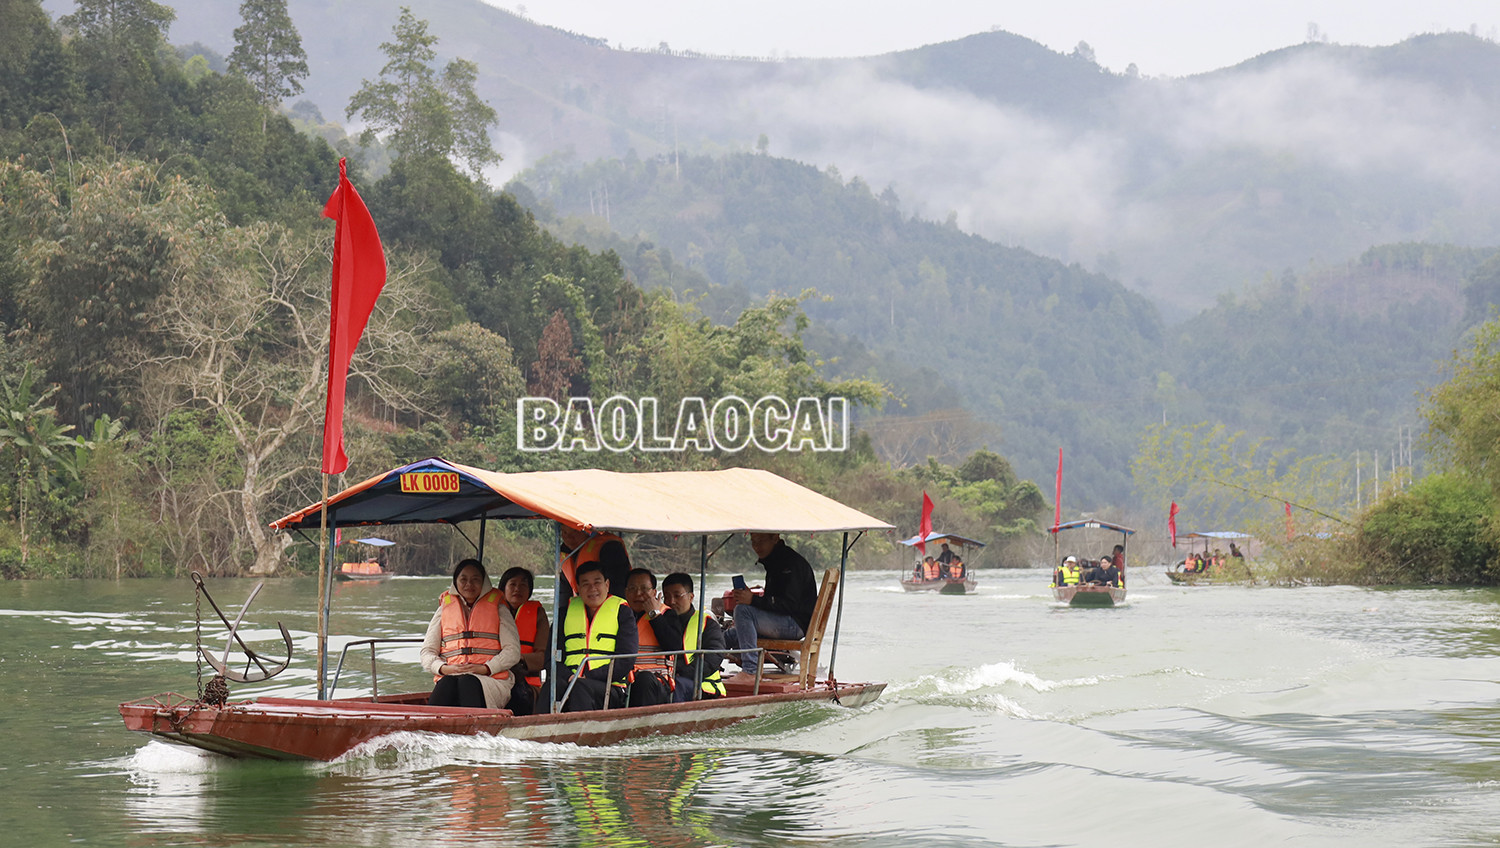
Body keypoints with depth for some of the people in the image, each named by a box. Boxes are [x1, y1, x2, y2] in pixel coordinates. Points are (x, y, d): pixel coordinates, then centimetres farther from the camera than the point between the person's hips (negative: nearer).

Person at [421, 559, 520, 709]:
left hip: (491, 678, -1)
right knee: (447, 684, -35)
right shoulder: (445, 608, 22)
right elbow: (427, 652, 18)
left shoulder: (497, 608, 16)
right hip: (450, 676, 2)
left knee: (468, 683, -37)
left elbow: (513, 651, 7)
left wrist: (485, 668, -10)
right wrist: (444, 668, -5)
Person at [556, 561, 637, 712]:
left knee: (581, 687, -37)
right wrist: (569, 676, -10)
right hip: (569, 682, 2)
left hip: (609, 688, -2)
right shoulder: (568, 610, 20)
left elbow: (625, 661, 1)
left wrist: (588, 677, -13)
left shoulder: (621, 611, 12)